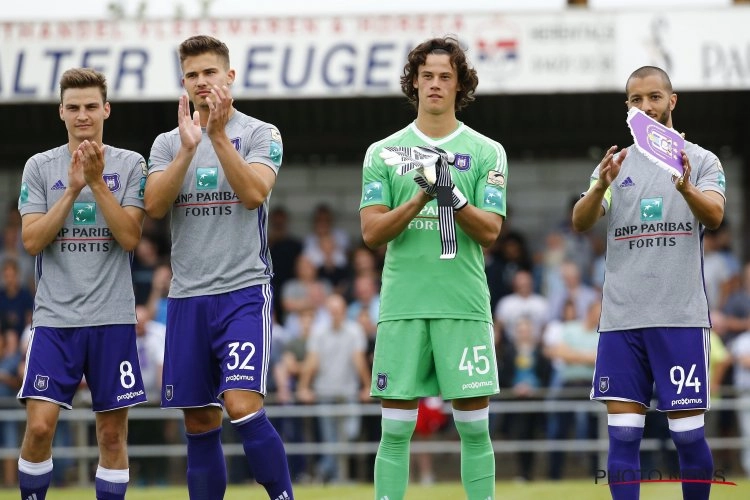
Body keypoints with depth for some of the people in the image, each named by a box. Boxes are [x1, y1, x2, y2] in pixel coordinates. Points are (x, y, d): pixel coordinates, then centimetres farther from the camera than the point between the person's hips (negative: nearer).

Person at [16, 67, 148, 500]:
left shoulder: (130, 165, 4)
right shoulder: (40, 167, 5)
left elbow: (130, 237, -7)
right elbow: (32, 241, -4)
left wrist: (97, 182, -14)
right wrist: (72, 190, -13)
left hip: (113, 318, 0)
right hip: (55, 317, 0)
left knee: (112, 431, 2)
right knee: (40, 425, -9)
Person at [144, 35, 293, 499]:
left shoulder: (261, 134, 1)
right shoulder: (168, 142, 11)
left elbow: (254, 193, -15)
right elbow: (154, 206, -4)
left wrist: (219, 135, -21)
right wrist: (188, 148, -15)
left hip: (244, 291, -4)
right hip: (187, 297, 4)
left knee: (242, 405, -19)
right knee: (199, 422, 6)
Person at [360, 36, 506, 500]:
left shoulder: (486, 152, 6)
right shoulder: (383, 152, 8)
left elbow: (490, 231, -2)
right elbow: (372, 232, 1)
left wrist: (453, 195, -19)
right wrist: (420, 199, -14)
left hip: (465, 306, 0)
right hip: (402, 305, 1)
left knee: (474, 427, 1)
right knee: (396, 431, 1)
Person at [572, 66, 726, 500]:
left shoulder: (701, 161, 4)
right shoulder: (615, 164, 12)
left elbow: (714, 215, -14)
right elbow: (581, 222, -2)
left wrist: (686, 188, -36)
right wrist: (601, 187, -24)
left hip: (681, 317, -2)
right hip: (622, 317, 2)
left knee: (689, 433, -2)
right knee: (623, 435, -1)